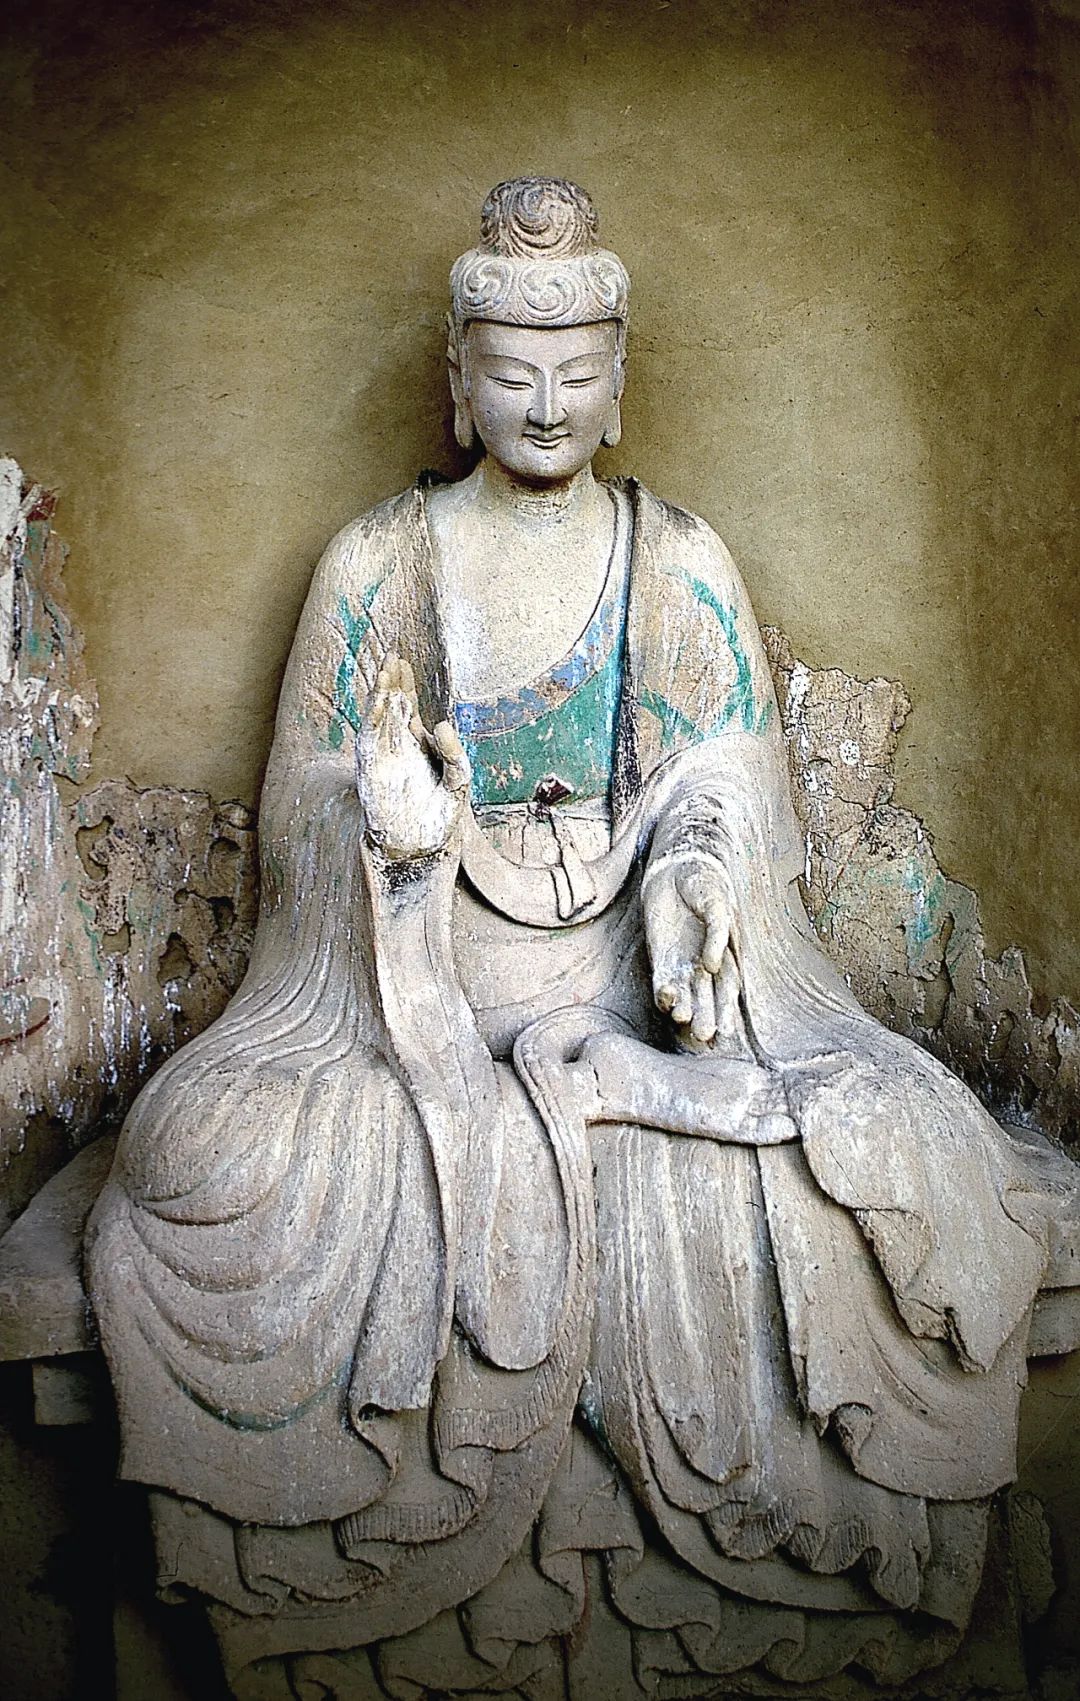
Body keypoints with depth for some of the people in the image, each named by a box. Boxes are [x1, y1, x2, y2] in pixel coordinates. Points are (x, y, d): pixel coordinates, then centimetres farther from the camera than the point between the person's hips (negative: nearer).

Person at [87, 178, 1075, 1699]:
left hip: (635, 964, 1)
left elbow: (728, 801, 3)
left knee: (899, 1157, -26)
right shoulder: (374, 564, 7)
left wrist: (687, 914, -20)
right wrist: (398, 832, -22)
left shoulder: (683, 565, 9)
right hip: (415, 976, 0)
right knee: (213, 1158, -28)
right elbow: (320, 815, 3)